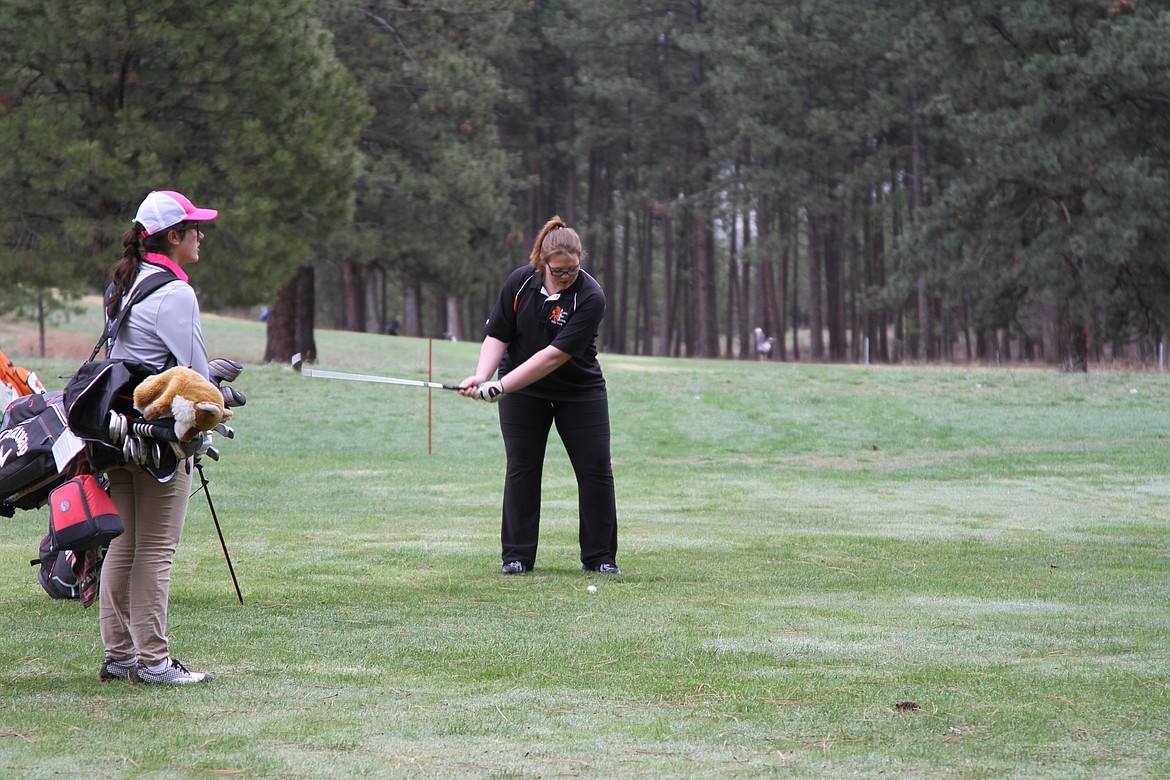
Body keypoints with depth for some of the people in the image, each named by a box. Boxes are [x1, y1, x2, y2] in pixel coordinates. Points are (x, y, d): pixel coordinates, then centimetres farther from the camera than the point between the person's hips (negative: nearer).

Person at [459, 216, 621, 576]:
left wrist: (501, 387, -33)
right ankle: (518, 556, 6)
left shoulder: (590, 297, -24)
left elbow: (556, 355, -29)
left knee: (596, 469, -2)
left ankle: (600, 557, 8)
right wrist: (482, 375, -23)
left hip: (580, 391, -2)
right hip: (522, 393, 2)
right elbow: (498, 334, -4)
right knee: (521, 469, -1)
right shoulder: (519, 282, -12)